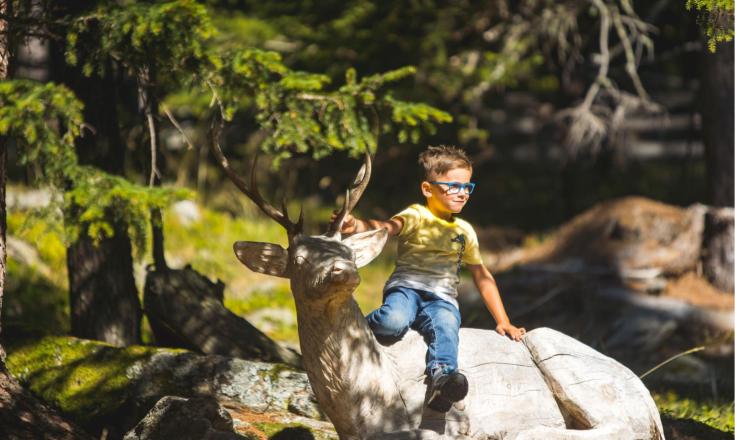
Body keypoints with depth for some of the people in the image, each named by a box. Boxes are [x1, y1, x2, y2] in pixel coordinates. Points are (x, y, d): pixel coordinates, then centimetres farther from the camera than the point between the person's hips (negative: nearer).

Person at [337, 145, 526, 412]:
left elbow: (482, 277, 31)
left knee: (446, 326, -35)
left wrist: (503, 322, 27)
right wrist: (357, 226, -42)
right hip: (406, 289, -3)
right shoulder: (416, 217, 5)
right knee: (394, 322, -37)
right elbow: (388, 227, -18)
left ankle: (441, 378, -61)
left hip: (442, 299, 3)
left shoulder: (465, 231, 22)